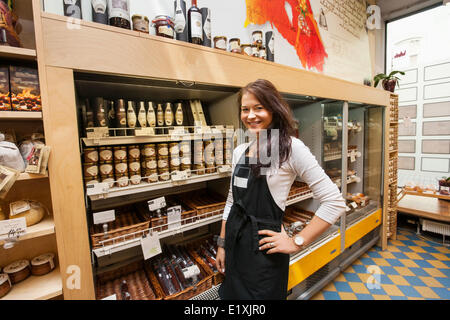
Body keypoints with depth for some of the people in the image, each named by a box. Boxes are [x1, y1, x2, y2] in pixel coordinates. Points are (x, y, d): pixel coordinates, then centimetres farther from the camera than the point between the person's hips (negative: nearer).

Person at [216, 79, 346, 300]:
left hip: (263, 251, -6)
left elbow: (335, 202, -14)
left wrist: (297, 243, -14)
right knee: (231, 294, 23)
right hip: (234, 244, 6)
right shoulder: (239, 151, 5)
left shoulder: (291, 147, -15)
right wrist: (222, 244, 13)